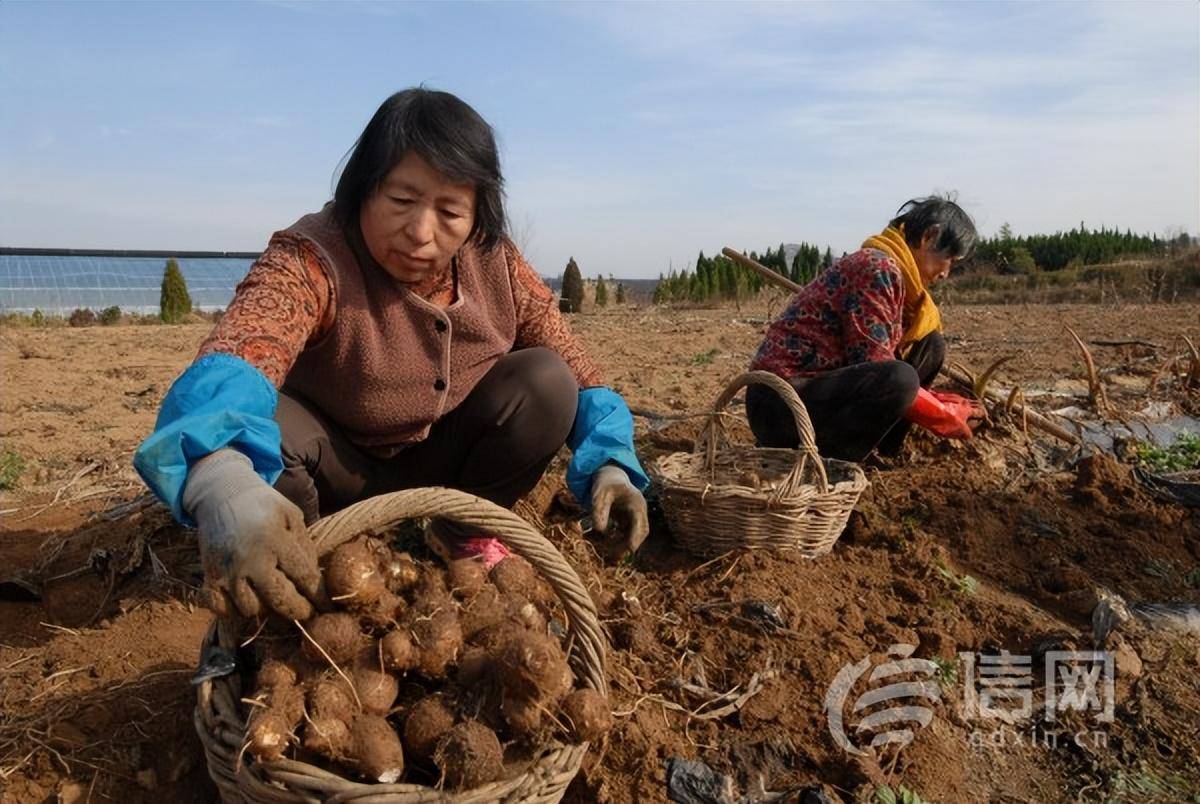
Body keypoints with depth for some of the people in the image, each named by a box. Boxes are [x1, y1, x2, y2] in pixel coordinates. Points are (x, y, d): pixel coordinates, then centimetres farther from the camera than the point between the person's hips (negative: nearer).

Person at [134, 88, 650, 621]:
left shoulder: (497, 266, -15)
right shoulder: (312, 260, -28)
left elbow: (574, 373, -8)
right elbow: (233, 360, -47)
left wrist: (609, 463, -26)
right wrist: (223, 484, -69)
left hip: (445, 463, 3)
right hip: (341, 472, -2)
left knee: (545, 382, -20)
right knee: (253, 423, -32)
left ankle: (464, 531, 0)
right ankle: (304, 563, -4)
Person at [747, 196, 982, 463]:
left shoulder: (888, 269, 15)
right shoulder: (878, 266, -14)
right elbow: (873, 368, -19)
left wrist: (948, 403, 10)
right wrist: (948, 416, -9)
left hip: (819, 385, 10)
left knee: (930, 345, 10)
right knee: (899, 380, -33)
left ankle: (882, 449, 5)